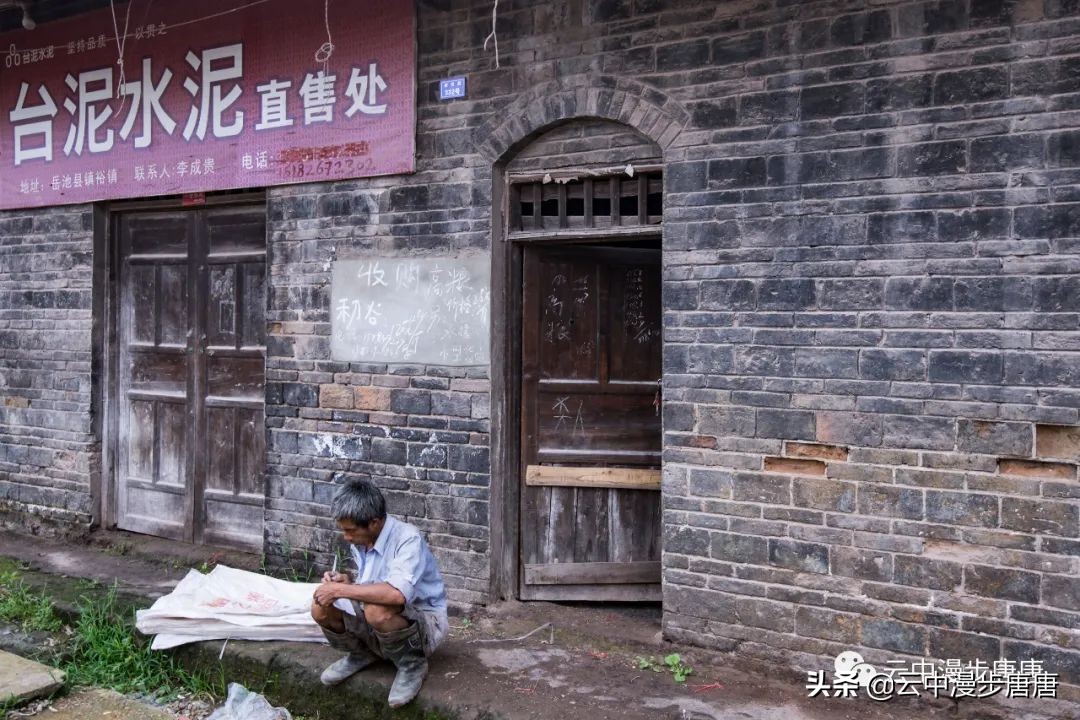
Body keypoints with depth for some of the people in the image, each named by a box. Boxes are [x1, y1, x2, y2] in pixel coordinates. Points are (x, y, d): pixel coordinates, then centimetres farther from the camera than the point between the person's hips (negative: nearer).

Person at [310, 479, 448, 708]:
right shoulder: (360, 541, -2)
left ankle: (412, 664, -9)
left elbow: (397, 593, -43)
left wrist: (340, 589, -34)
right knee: (321, 609, -10)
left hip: (423, 623, -7)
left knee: (377, 611, -37)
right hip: (380, 626, 7)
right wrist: (346, 580, -10)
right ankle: (363, 653, 16)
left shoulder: (408, 539, -27)